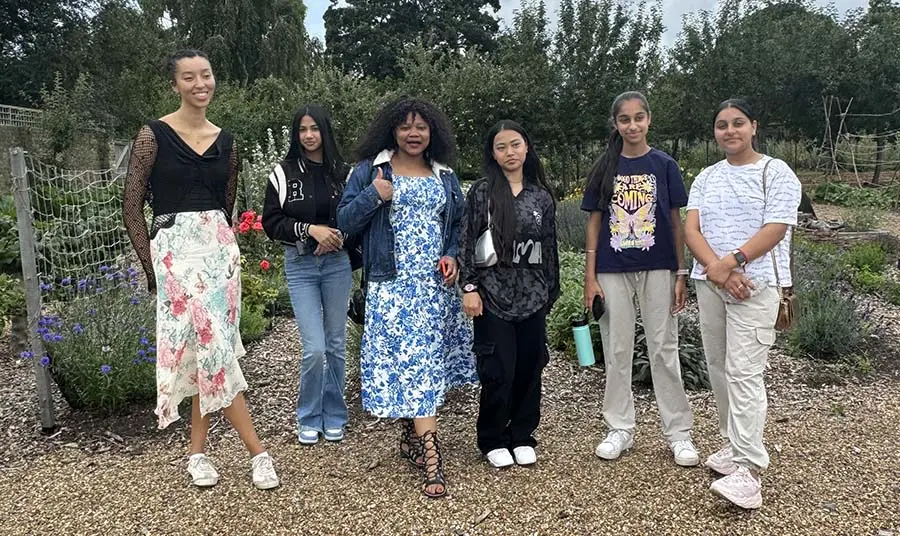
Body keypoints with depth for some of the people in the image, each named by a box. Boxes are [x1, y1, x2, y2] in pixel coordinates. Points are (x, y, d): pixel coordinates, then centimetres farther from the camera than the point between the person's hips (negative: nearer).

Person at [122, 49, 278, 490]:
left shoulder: (225, 141, 11)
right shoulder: (154, 135, -3)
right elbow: (132, 206, -3)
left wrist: (220, 245, 12)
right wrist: (151, 267, -7)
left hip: (219, 250, 4)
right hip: (174, 250, -4)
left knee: (205, 350, 5)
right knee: (213, 347, -8)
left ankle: (197, 451, 19)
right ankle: (257, 451, 1)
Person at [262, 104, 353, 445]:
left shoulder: (342, 171, 1)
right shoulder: (283, 173, -3)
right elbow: (271, 223, -4)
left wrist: (338, 235, -9)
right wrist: (310, 229, -16)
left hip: (337, 263, 2)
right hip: (300, 265, -2)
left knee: (336, 344, 10)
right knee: (314, 348, -7)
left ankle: (334, 416, 26)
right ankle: (308, 418, 16)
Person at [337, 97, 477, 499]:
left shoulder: (445, 176, 14)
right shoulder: (369, 170, 3)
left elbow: (458, 223, 19)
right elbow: (345, 220, -1)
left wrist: (452, 255, 1)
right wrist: (373, 196, -17)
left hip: (436, 284, 4)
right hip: (392, 284, -4)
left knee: (428, 359, 9)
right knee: (412, 362, -9)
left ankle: (410, 437, 28)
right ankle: (431, 459, -8)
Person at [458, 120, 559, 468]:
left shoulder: (542, 196, 8)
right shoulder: (482, 192, -1)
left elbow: (550, 247, 12)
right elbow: (467, 242, -3)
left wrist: (551, 292, 11)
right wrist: (469, 287, -9)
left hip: (532, 296, 3)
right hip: (494, 294, -3)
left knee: (529, 368, 8)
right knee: (498, 372, -1)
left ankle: (522, 436, 24)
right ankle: (492, 440, 17)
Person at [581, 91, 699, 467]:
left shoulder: (664, 165, 2)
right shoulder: (604, 168, 4)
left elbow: (676, 221, 3)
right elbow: (594, 223, 4)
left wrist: (681, 273, -1)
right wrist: (590, 277, -2)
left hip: (657, 269, -1)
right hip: (613, 271, 1)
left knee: (664, 350, 4)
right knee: (617, 350, 7)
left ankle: (678, 432, 15)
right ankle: (620, 429, 20)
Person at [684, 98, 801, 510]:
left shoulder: (776, 172, 0)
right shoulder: (706, 177, 14)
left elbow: (775, 230, -11)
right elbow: (691, 229, 2)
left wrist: (730, 263, -21)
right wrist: (715, 268, -15)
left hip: (754, 284, -6)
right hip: (709, 284, 6)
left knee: (743, 372, -11)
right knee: (718, 367, 9)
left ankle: (748, 469, -10)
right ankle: (735, 444, 24)